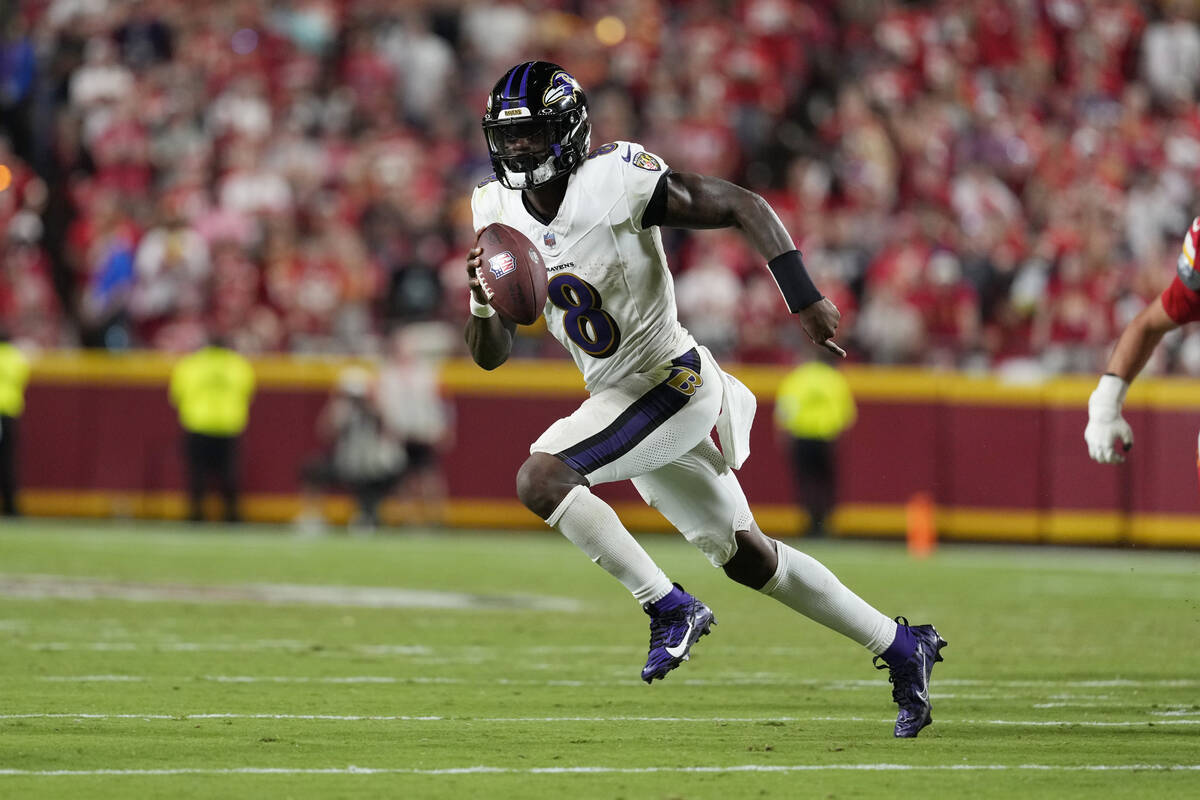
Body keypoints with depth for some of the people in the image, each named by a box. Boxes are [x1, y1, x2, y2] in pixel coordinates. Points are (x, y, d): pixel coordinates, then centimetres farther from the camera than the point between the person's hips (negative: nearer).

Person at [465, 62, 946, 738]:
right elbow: (491, 356, 4)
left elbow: (745, 207, -16)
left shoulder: (615, 181, -20)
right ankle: (902, 648, 28)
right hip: (620, 396, 8)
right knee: (747, 557, 15)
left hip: (671, 381, -8)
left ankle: (671, 608, -11)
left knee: (541, 480, -23)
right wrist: (483, 302, -18)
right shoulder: (500, 211, 1)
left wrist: (805, 300, -24)